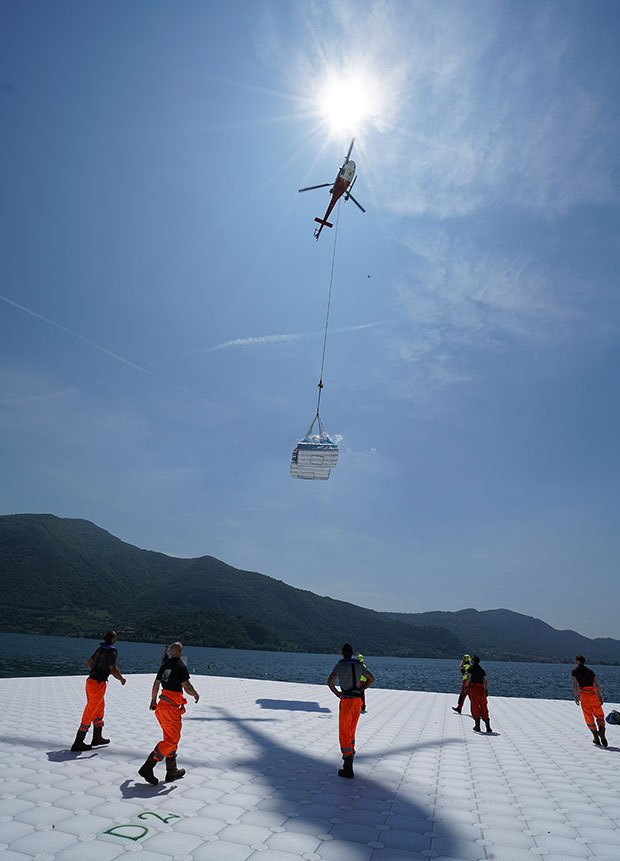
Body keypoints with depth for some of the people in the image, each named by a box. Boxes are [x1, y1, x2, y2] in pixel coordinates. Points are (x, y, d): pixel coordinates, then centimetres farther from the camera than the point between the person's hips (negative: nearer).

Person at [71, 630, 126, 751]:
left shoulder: (99, 648, 8)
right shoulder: (111, 652, -17)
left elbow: (90, 662, 20)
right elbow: (114, 670, -20)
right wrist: (122, 679, -2)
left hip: (90, 681, 8)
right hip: (98, 685, -8)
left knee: (99, 708, 20)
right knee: (90, 714, 0)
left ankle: (97, 738, 28)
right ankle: (78, 743, 6)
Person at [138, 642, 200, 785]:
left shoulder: (165, 664, 8)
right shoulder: (180, 666, -15)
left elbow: (156, 684, 15)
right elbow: (187, 687, -17)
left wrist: (153, 700, 28)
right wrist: (196, 694, 3)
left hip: (162, 704, 9)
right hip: (172, 708, -9)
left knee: (171, 738, 17)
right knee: (172, 740, -1)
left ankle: (172, 771, 24)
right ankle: (147, 768, -4)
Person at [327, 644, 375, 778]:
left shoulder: (340, 665, -8)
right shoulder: (359, 664, 8)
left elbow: (329, 681, -21)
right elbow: (372, 679, 15)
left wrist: (337, 694, -6)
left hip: (346, 701, -5)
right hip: (358, 700, 6)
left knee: (344, 734, 2)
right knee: (351, 731, 24)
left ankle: (348, 769, 1)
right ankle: (350, 755, 33)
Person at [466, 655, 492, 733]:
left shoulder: (471, 668, -1)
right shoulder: (482, 669, 15)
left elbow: (468, 678, -10)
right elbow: (485, 680, 11)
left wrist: (466, 687, -9)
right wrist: (486, 690, 13)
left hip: (473, 688, -5)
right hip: (482, 688, 5)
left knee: (475, 707, 0)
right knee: (484, 707, 8)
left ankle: (477, 726, -1)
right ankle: (488, 727, 7)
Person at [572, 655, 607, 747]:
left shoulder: (575, 671, 5)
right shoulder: (590, 671, 14)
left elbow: (575, 685, -3)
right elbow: (597, 685, 9)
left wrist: (576, 697, 2)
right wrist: (600, 697, 15)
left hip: (584, 694, -2)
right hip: (593, 694, 2)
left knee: (589, 717, 8)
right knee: (599, 715, 11)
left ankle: (596, 738, 6)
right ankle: (601, 731, -14)